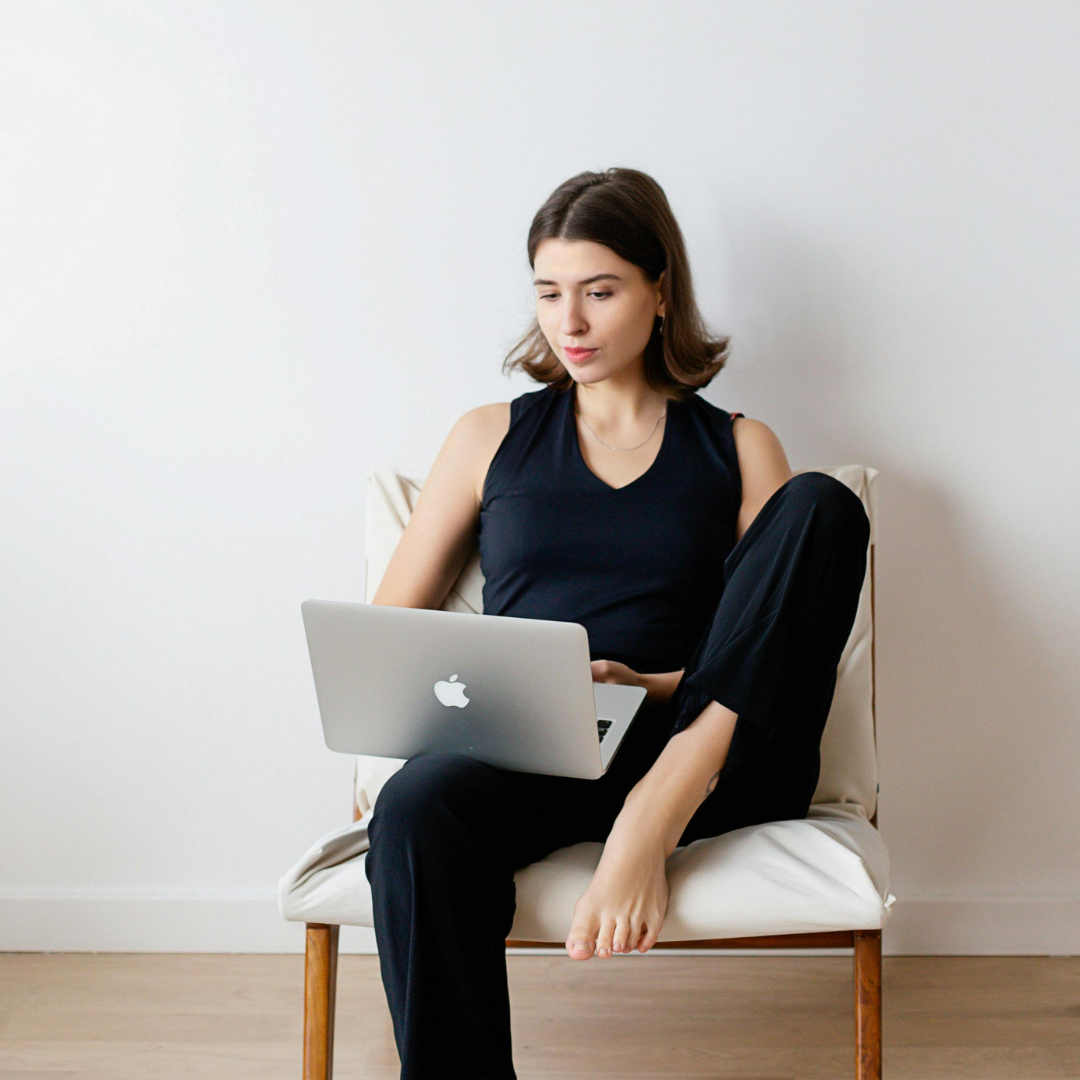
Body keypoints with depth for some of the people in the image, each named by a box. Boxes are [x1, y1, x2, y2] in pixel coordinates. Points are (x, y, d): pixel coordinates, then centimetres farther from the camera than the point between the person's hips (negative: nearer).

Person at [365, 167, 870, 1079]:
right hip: (526, 754, 0)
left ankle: (652, 821, -30)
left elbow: (802, 658, 7)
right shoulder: (492, 438, 19)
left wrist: (652, 686, -10)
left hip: (701, 757, 0)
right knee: (417, 810, -37)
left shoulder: (738, 449, 15)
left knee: (822, 505, -21)